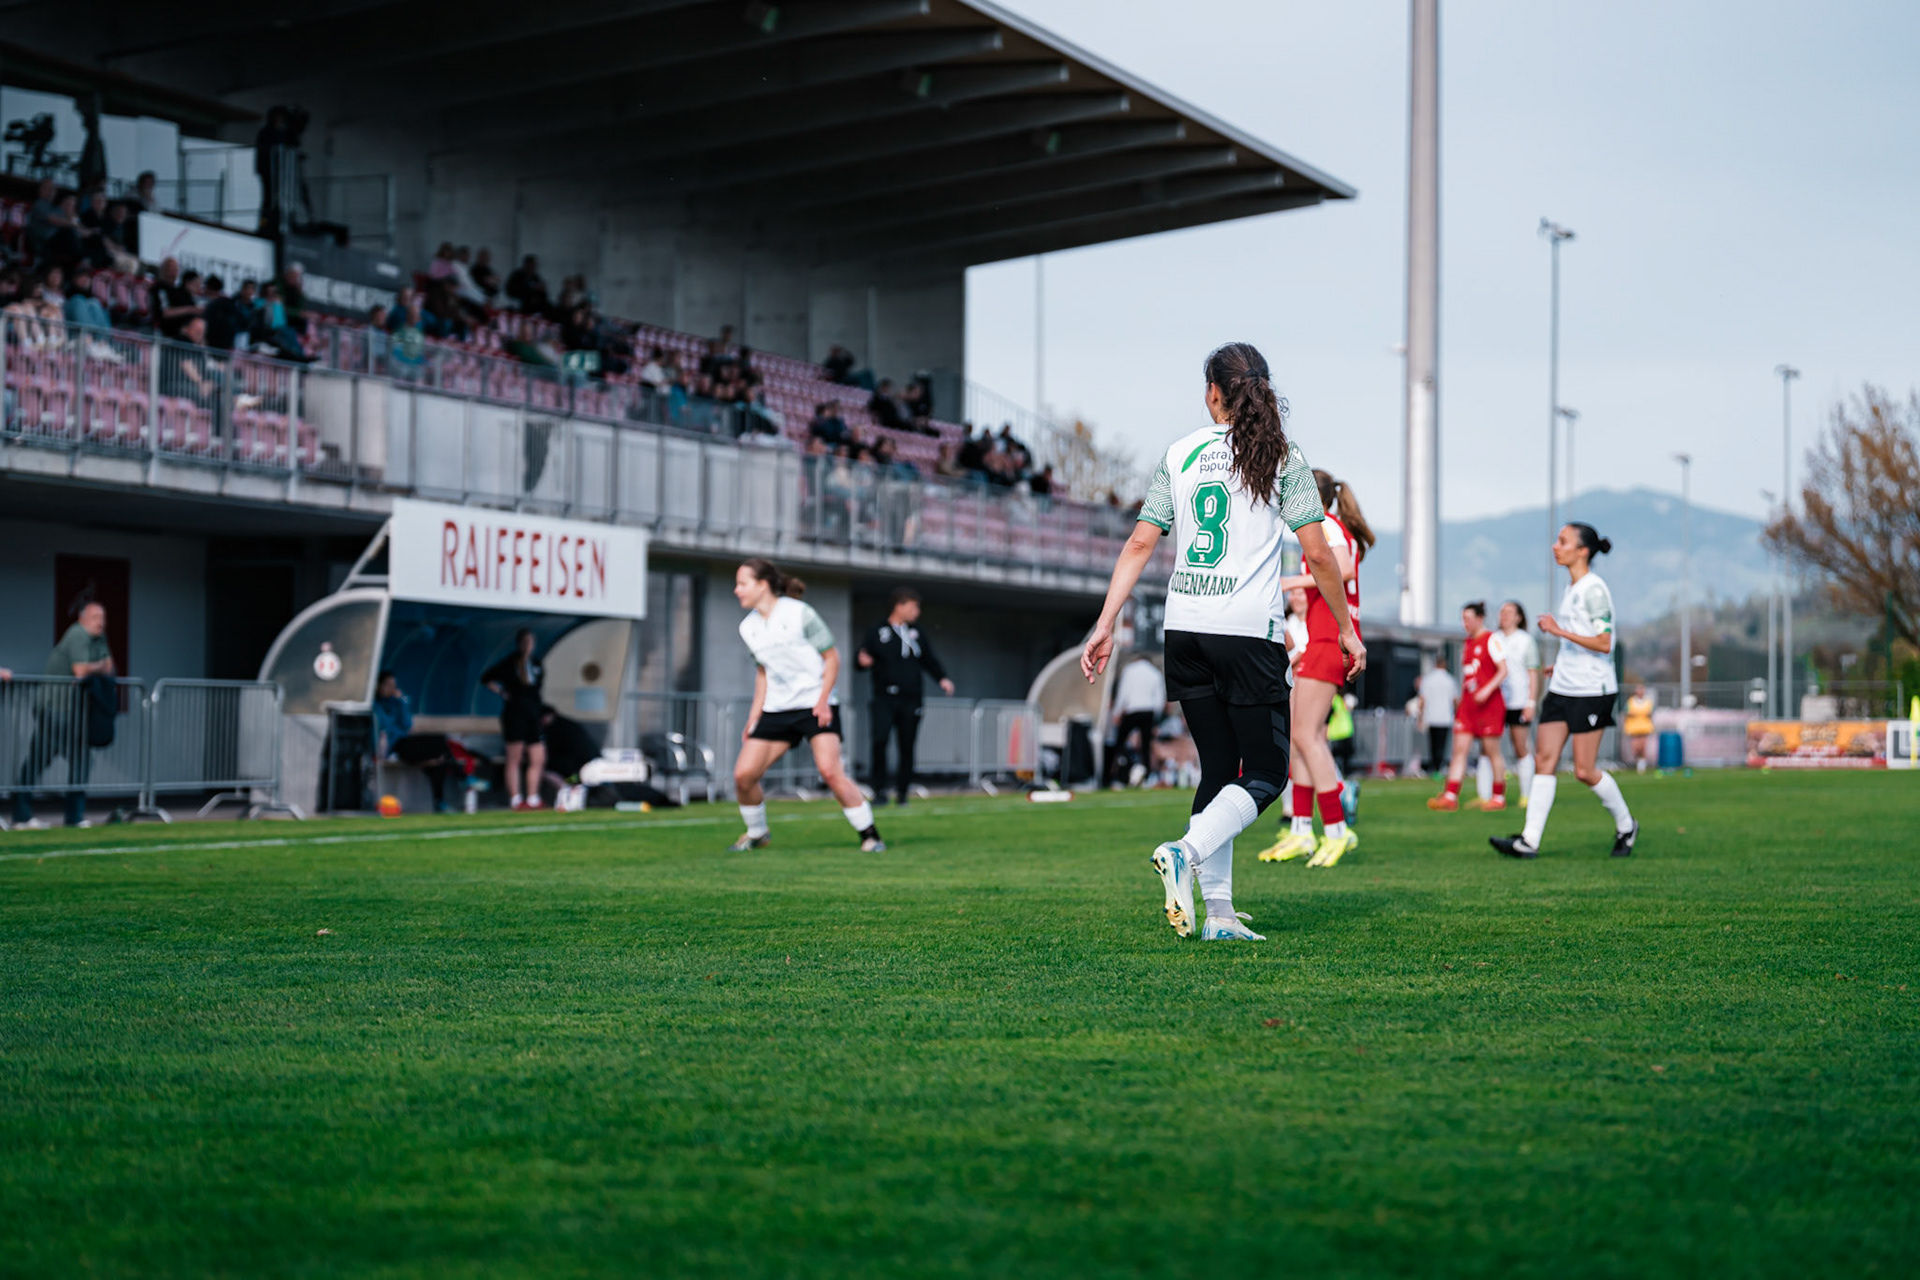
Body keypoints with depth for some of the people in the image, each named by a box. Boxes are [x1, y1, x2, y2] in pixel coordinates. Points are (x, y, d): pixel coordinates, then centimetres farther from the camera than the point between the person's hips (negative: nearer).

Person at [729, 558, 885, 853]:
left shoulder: (799, 613, -10)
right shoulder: (748, 627, 7)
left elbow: (832, 657, -5)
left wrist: (822, 700, -15)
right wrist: (753, 718, 13)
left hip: (816, 706, -6)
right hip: (776, 709, 6)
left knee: (830, 771, -23)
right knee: (743, 774, -4)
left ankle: (870, 836, -11)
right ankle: (756, 834, 20)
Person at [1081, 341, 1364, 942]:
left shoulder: (1179, 454, 9)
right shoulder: (1282, 458, -1)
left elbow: (1140, 543, 5)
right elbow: (1318, 554, -3)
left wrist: (1105, 625, 7)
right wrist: (1347, 629, 7)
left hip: (1185, 631, 5)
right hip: (1248, 632, -4)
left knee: (1219, 769, 12)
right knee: (1264, 775, 4)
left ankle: (1219, 911, 7)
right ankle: (1185, 852, -21)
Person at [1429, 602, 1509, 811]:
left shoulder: (1491, 640, -5)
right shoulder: (1467, 644, 16)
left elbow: (1503, 671, -10)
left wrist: (1487, 690, -21)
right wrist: (1461, 700, 20)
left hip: (1489, 704, -7)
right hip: (1468, 703, 7)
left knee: (1492, 751, 0)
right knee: (1459, 748, -2)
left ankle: (1499, 797, 10)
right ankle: (1450, 797, -7)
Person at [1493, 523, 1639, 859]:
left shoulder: (1594, 589, -13)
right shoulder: (1571, 589, 14)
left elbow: (1604, 643, -19)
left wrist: (1560, 631, -21)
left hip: (1591, 692, -9)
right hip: (1562, 689, 9)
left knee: (1585, 770, -4)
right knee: (1544, 759, -1)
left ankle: (1626, 826, 18)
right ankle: (1529, 841, -5)